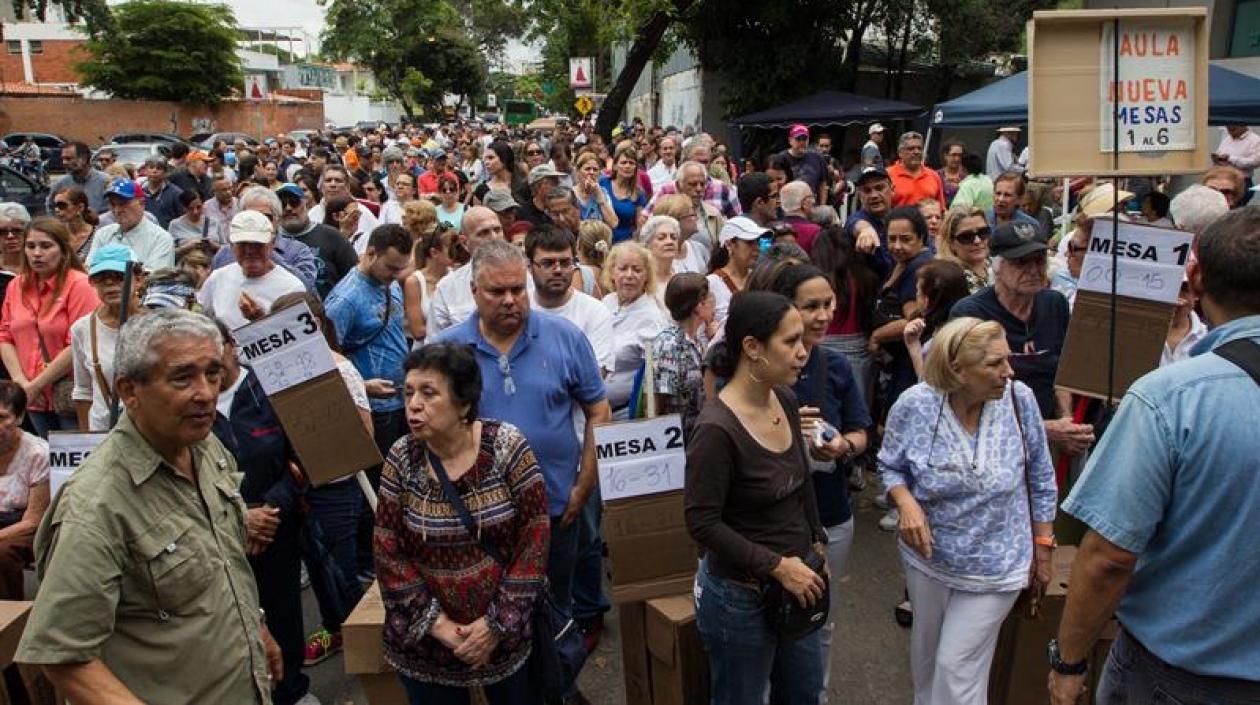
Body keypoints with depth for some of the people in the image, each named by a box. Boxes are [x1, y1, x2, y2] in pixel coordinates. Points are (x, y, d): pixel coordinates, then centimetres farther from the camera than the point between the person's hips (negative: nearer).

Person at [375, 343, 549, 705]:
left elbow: (535, 537, -11)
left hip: (507, 631, -1)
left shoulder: (507, 446, -13)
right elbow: (389, 551, -4)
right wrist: (437, 624, -10)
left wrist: (500, 622, -12)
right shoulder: (401, 459, -8)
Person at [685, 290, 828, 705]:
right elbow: (702, 523, -22)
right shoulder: (717, 429, -26)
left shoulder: (786, 401, -2)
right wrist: (778, 566, -21)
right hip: (743, 596, -7)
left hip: (797, 582, 7)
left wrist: (817, 546, 10)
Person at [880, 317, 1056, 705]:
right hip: (928, 554, 2)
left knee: (958, 668, 2)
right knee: (926, 652, 23)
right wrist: (906, 502, -22)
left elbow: (1041, 478, -4)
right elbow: (891, 467, -2)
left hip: (994, 566, -1)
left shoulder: (1019, 399, -17)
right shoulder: (914, 405, -18)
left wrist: (1043, 546, 1)